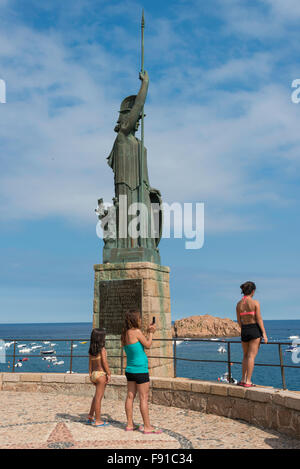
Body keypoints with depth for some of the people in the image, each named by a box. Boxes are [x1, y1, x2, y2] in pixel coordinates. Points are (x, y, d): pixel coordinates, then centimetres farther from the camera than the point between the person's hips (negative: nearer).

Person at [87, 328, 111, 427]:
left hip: (94, 374, 7)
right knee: (98, 398, -2)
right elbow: (104, 362, -15)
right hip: (101, 374, -7)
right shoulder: (102, 349, -12)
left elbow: (90, 363, 12)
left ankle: (90, 417, 28)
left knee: (97, 396, 22)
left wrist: (90, 374, 18)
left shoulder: (91, 350, 8)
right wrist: (109, 374, -9)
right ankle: (98, 421, 4)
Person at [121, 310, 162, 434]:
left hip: (130, 369, 8)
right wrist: (151, 333, 7)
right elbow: (148, 345, -6)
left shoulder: (125, 334, 7)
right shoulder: (136, 332, -17)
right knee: (144, 398, -2)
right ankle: (147, 427, 3)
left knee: (130, 397, 11)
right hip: (140, 370, -8)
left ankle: (130, 425, 18)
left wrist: (149, 331, 17)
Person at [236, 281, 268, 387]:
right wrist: (264, 334, -7)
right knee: (251, 356, -2)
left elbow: (239, 321, 10)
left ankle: (243, 379, 16)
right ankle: (248, 382, -2)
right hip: (255, 329, -5)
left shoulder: (239, 304, 4)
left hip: (244, 331, 5)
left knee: (246, 355, 18)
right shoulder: (255, 302, -9)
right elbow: (259, 319, -11)